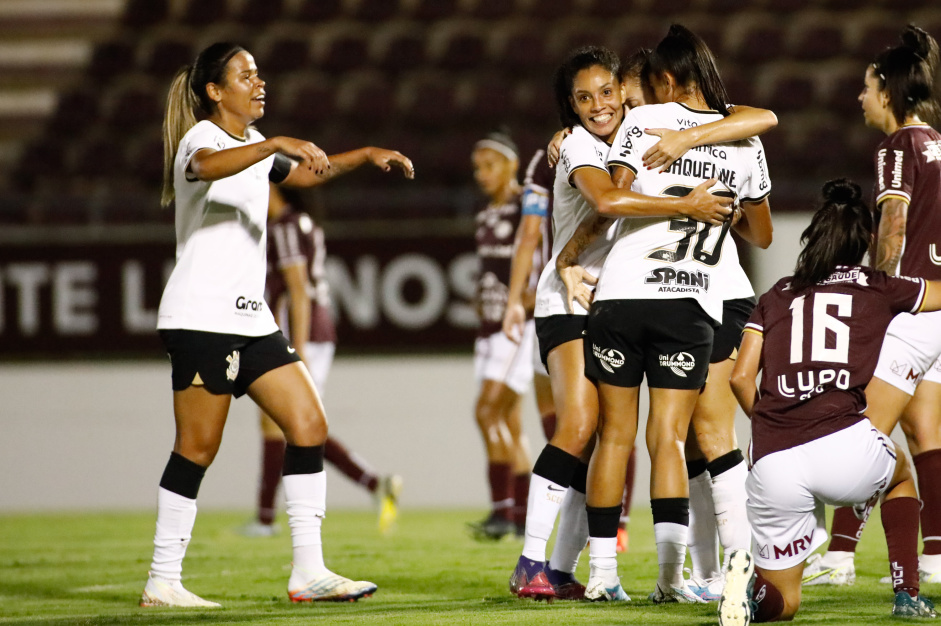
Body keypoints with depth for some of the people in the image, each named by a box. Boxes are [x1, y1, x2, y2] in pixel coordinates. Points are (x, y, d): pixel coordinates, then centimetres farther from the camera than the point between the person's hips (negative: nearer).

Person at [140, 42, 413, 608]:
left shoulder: (253, 145, 18)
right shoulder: (201, 139, -10)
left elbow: (305, 174, 38)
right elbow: (207, 166, -36)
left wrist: (364, 156, 27)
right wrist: (277, 144, -48)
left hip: (252, 318, 9)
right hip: (200, 318, -9)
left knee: (310, 426, 0)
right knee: (198, 447, -8)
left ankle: (310, 572, 2)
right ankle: (163, 582, -2)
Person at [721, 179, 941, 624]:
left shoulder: (777, 296, 20)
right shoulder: (878, 289, 14)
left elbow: (741, 378, 12)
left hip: (773, 465, 2)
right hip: (845, 446, -1)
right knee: (900, 475, 37)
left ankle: (752, 588, -18)